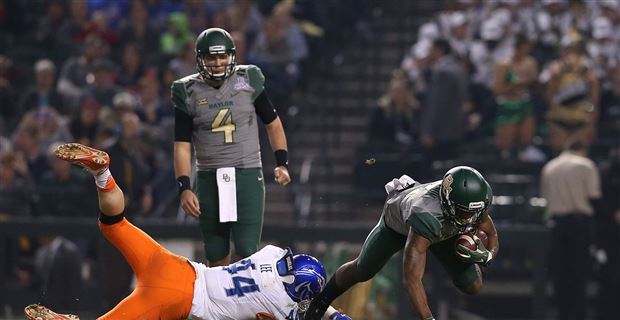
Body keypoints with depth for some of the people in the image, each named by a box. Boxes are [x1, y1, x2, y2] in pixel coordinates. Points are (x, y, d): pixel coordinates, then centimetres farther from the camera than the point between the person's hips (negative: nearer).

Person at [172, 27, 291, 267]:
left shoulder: (248, 81, 1)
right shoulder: (189, 92, 0)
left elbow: (272, 123, 13)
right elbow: (182, 145, -1)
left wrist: (282, 163, 3)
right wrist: (184, 188, -12)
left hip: (247, 175, -1)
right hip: (209, 179, 1)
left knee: (247, 252, -11)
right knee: (216, 257, 8)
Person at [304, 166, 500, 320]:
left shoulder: (476, 202, -38)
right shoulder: (427, 216, -53)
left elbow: (492, 235, -14)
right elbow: (412, 279, -54)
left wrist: (485, 256, -38)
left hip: (445, 229, 3)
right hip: (398, 221, -3)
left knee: (473, 286, -3)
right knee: (362, 271, 13)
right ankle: (321, 302, 43)